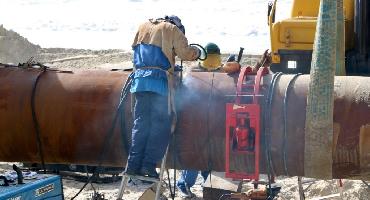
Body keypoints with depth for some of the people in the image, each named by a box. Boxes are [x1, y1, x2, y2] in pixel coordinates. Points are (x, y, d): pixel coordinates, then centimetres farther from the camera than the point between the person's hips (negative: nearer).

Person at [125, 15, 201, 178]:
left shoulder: (144, 27, 20)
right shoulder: (172, 30, 6)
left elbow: (135, 46, 26)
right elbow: (185, 53, 1)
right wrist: (196, 52, 21)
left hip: (139, 79, 5)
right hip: (159, 80, -5)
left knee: (140, 124, 7)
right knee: (160, 126, -2)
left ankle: (133, 165, -1)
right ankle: (148, 165, -10)